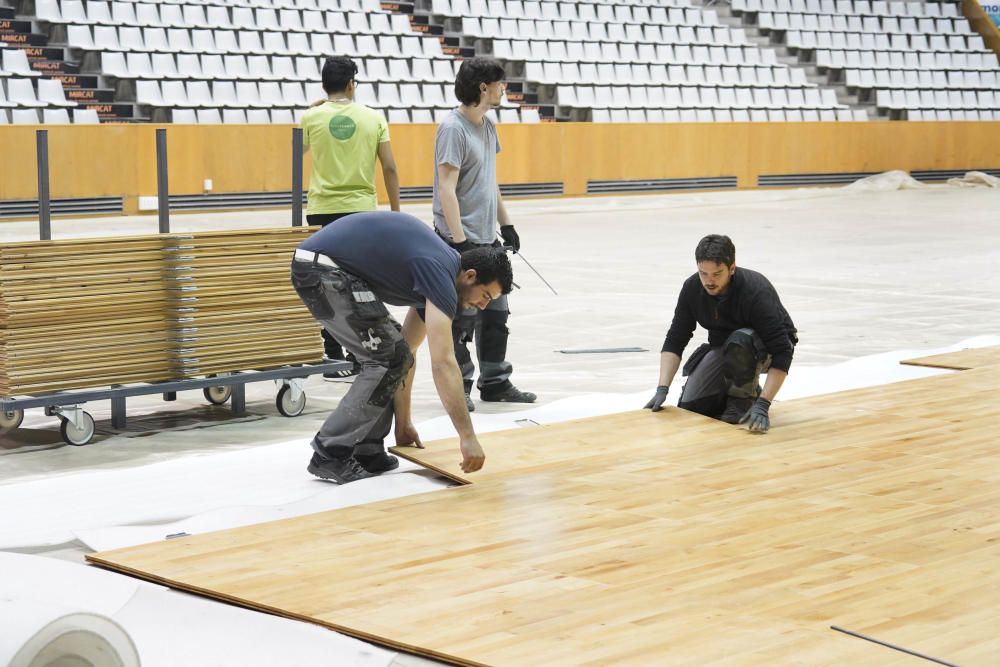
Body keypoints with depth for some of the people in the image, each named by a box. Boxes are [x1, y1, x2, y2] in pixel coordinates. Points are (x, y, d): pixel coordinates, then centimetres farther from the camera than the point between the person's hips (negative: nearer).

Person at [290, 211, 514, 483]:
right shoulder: (440, 274, -14)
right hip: (323, 269, -10)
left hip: (316, 268, 10)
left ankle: (367, 451, 14)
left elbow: (406, 351, 21)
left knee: (392, 356, 11)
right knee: (386, 360, -7)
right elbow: (443, 363, -21)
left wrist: (403, 422, 20)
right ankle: (330, 454, -4)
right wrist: (467, 437, -21)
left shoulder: (433, 274, 15)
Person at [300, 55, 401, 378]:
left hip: (322, 211, -1)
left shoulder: (311, 117, -1)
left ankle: (334, 358, 3)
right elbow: (389, 168, -1)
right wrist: (396, 212, 6)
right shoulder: (373, 118, 0)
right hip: (362, 209, 1)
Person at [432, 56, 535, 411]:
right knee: (461, 318, -2)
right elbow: (446, 188, -19)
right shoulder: (453, 128, -15)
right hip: (461, 241, -9)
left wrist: (506, 225, 20)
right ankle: (458, 387, 9)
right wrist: (459, 240, -23)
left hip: (487, 239, 9)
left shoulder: (487, 126, 11)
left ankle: (495, 382, 25)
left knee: (495, 313, 14)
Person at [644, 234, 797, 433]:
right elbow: (675, 340, -12)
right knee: (690, 405, -11)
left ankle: (744, 399, -13)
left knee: (740, 341, -38)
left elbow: (781, 353, -36)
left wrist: (762, 405, -44)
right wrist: (662, 389, -24)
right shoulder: (692, 288, -19)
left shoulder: (756, 292, -35)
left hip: (766, 348, -5)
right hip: (722, 346, 5)